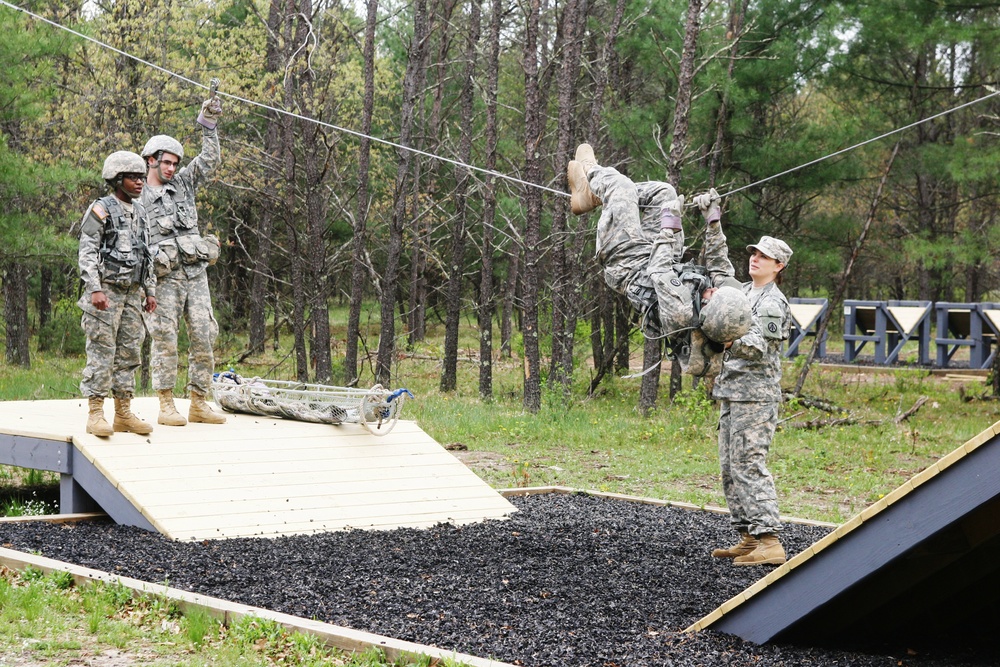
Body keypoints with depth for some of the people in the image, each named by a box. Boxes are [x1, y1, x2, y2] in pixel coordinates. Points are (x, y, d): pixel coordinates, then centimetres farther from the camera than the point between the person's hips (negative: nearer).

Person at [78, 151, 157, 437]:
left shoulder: (139, 213, 15)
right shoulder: (100, 210, -8)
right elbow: (87, 254, -13)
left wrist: (150, 291, 16)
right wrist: (95, 289, -23)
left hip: (132, 293, 7)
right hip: (105, 292, -7)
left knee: (128, 353, 7)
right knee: (101, 353, -7)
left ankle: (124, 414, 11)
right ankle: (96, 416, -4)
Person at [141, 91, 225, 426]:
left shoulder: (183, 184, 15)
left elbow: (210, 159, 10)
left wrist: (208, 124, 1)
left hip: (196, 275, 5)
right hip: (165, 279, -5)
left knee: (204, 338, 2)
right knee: (165, 341, -3)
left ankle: (199, 405, 8)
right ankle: (166, 407, 1)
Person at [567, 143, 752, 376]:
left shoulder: (681, 315, -44)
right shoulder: (733, 304, -28)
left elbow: (659, 273, -30)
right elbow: (720, 266, -10)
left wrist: (670, 223, -21)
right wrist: (712, 219, -13)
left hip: (628, 266, -6)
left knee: (621, 187, -5)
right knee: (662, 191, 4)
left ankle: (591, 172, 31)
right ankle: (593, 196, 24)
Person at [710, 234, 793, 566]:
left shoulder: (773, 303, -8)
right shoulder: (741, 292, 18)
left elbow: (758, 348, -17)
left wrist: (730, 340, -33)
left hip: (756, 392, -9)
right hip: (730, 390, 9)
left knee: (749, 464, -15)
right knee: (730, 466, 9)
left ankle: (769, 541, -16)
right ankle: (748, 537, 14)